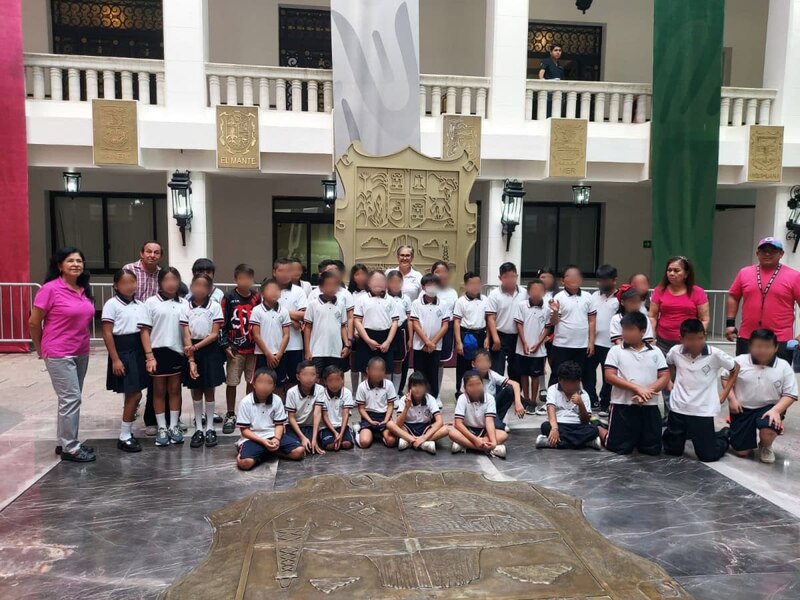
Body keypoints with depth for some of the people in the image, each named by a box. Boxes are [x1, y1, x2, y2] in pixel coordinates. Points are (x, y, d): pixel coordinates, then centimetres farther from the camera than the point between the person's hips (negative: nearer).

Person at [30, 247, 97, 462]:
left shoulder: (85, 290, 4)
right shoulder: (50, 289, -13)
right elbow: (33, 323, -7)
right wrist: (42, 350, 3)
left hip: (82, 353, 7)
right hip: (59, 354, -7)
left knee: (71, 399, 14)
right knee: (71, 398, -5)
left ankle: (66, 442, 27)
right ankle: (70, 448, 7)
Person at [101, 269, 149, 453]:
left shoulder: (140, 305, 10)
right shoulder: (112, 304, -8)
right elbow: (107, 334, -11)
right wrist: (115, 359, -15)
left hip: (138, 351, 6)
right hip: (122, 352, -6)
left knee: (132, 395, 12)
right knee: (134, 394, -7)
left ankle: (127, 431, 24)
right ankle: (124, 437, 4)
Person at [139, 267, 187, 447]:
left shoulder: (183, 303, 4)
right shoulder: (151, 302, -2)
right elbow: (145, 331, -3)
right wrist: (149, 356, -9)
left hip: (177, 352, 2)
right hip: (158, 352, -2)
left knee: (175, 389, 11)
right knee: (159, 390, 9)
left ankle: (174, 426, 22)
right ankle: (162, 428, 19)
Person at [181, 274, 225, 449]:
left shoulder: (215, 306, -7)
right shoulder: (186, 307, -4)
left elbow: (214, 334, -9)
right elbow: (186, 336, -7)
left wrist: (196, 347, -21)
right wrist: (191, 360, -14)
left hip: (210, 350, -1)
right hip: (192, 350, 1)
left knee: (209, 390, 6)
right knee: (196, 390, 9)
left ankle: (210, 428, 17)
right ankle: (199, 428, 20)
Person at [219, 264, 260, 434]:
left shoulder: (257, 298, 4)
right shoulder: (229, 298, -3)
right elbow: (222, 323, -3)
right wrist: (225, 345, -9)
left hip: (254, 348, 2)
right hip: (234, 349, -2)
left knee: (252, 382, 10)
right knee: (231, 382, 4)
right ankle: (230, 415, 17)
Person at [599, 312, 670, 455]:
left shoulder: (655, 352, 5)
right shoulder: (616, 351, -2)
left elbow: (665, 378, 1)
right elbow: (609, 376, -10)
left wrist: (646, 392, -15)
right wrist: (637, 389, -17)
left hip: (649, 406, 3)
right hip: (623, 405, -2)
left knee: (652, 449, 6)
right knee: (619, 448, 1)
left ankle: (637, 437, 36)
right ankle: (599, 430, 30)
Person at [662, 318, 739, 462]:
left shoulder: (715, 354, -14)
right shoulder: (675, 352, -7)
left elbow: (735, 368, 3)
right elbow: (668, 365, 18)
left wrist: (724, 394, 2)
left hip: (703, 411, -2)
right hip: (678, 409, 2)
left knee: (708, 456, 4)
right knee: (672, 451, 12)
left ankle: (724, 435, 34)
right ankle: (686, 435, 43)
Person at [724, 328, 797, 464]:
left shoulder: (784, 367, -5)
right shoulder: (740, 361, -4)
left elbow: (790, 395, -6)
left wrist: (776, 410, -22)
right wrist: (732, 399, -7)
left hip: (769, 408, -1)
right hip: (743, 410, 1)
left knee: (768, 430, -37)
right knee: (742, 452, -3)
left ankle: (766, 447, 4)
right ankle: (751, 436, 36)